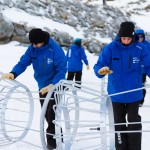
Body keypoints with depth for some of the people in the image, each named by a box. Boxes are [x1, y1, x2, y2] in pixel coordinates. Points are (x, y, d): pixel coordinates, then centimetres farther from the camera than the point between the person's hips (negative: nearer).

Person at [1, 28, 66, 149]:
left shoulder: (55, 49, -22)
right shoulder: (32, 49, -5)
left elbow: (62, 70, -22)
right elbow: (23, 63, -7)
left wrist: (52, 85, -34)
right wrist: (13, 73, -27)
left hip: (56, 86, -6)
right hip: (43, 87, 6)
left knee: (52, 115, -9)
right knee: (47, 115, 13)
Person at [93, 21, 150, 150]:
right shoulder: (110, 48, -13)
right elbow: (98, 66, -14)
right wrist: (101, 71, -37)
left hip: (134, 93, 0)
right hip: (116, 93, 1)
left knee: (134, 122, 7)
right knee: (119, 122, 13)